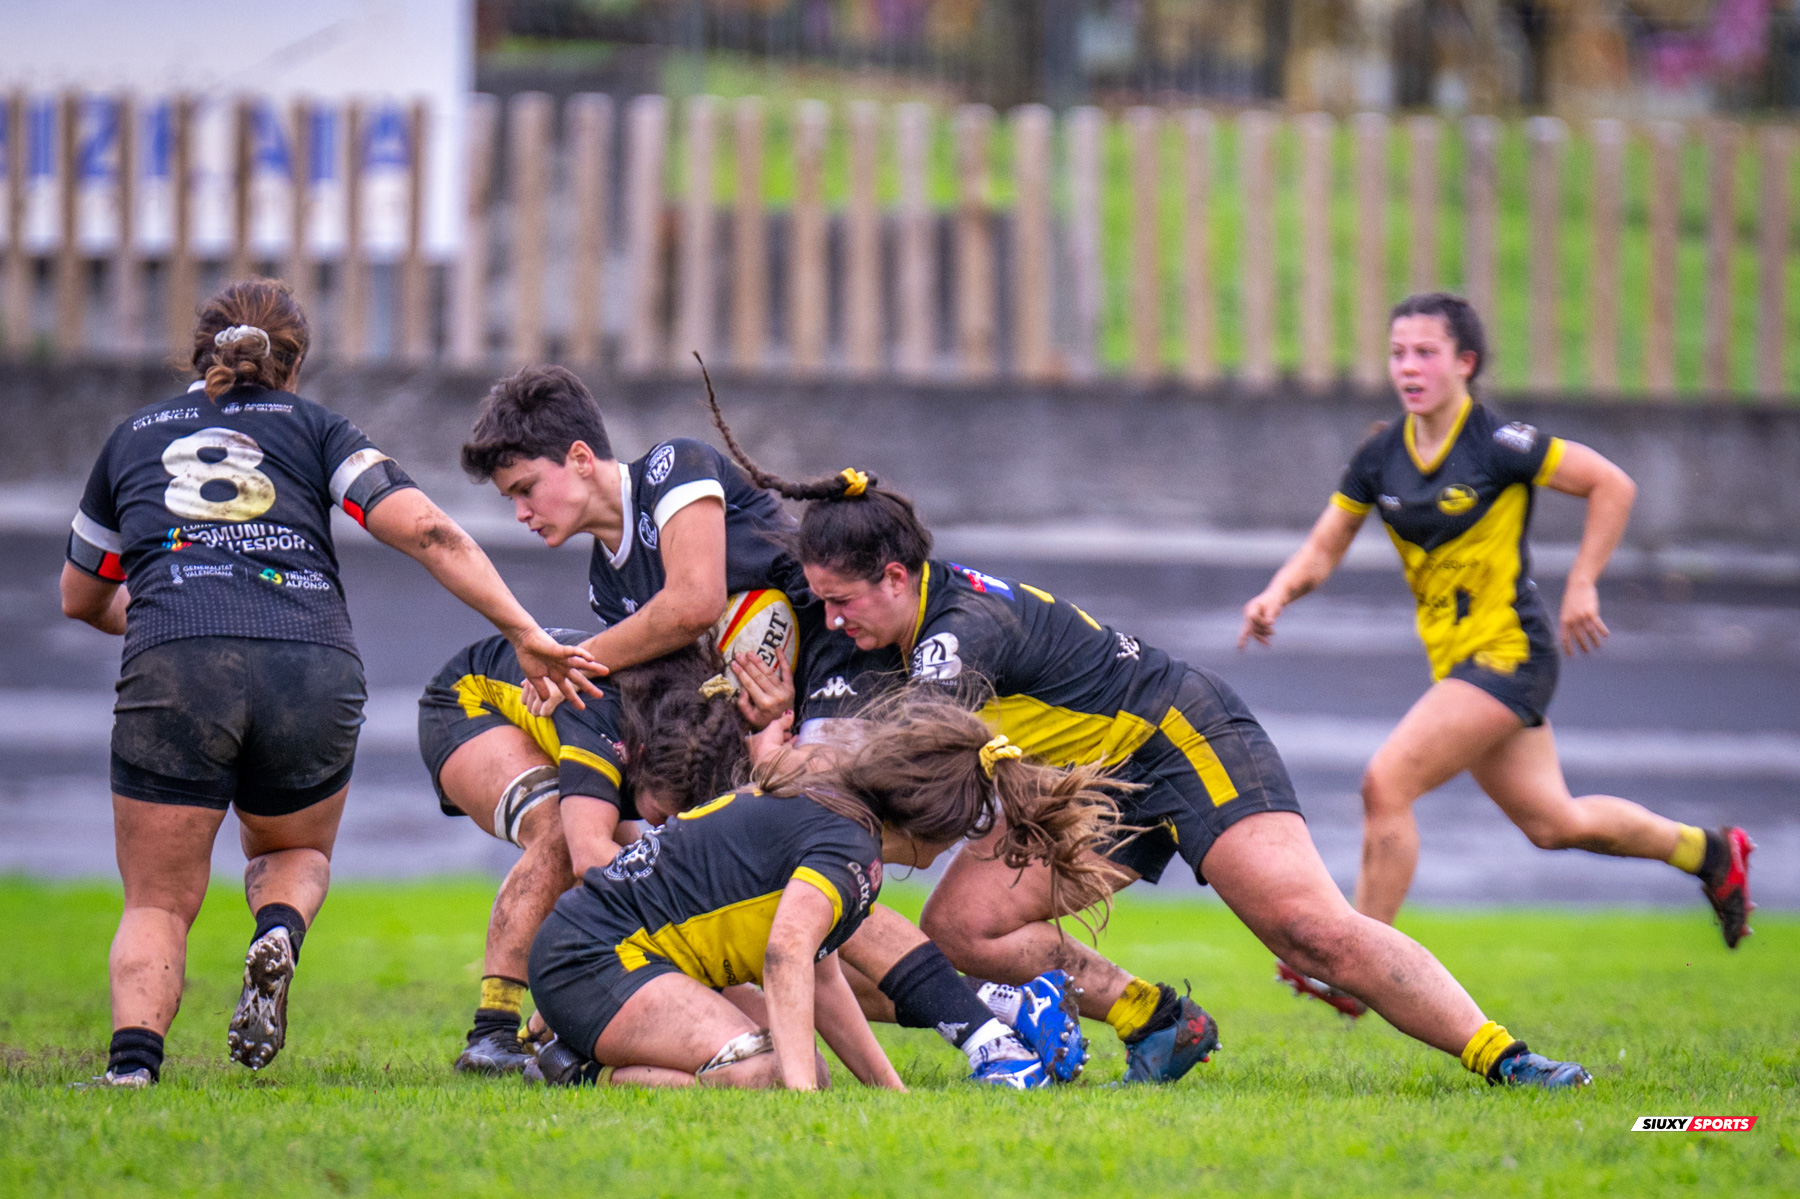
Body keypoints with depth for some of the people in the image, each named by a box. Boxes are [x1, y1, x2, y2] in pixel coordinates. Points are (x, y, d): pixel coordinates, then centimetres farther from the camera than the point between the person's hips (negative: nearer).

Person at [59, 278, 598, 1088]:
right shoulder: (315, 429, 21)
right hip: (315, 670, 1)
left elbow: (81, 599, 37)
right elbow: (424, 531, 5)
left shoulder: (134, 436, 26)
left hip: (173, 665, 0)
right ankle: (279, 933, -7)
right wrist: (524, 634, 6)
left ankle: (133, 1061, -18)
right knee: (296, 854, 28)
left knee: (158, 905, 10)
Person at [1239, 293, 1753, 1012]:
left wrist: (1581, 586, -10)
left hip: (1509, 651, -7)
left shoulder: (1499, 444, -15)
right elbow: (1324, 549, 10)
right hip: (1455, 657, 7)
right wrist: (1278, 595, -10)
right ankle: (1709, 853, 38)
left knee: (1386, 783, -19)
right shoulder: (1380, 458, 4)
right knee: (1553, 823, 15)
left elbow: (1612, 485, -8)